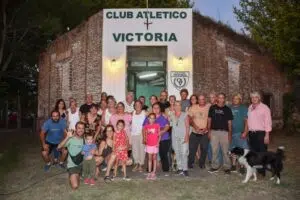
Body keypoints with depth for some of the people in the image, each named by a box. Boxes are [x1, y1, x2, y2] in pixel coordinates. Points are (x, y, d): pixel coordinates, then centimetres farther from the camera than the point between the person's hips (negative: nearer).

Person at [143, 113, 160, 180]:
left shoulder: (157, 125, -3)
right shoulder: (146, 126, 2)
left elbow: (159, 135, -2)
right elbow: (144, 135, 10)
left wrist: (158, 142, -11)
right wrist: (144, 140, -5)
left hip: (155, 145, -2)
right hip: (148, 144, 2)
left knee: (154, 158, 5)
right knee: (149, 158, 8)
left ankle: (154, 173, 10)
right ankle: (149, 172, 13)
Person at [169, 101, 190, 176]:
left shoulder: (185, 115, 1)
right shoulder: (171, 116, 10)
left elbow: (187, 126, -2)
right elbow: (170, 125, 11)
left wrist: (187, 136, -10)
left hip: (183, 136, -3)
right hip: (175, 136, 3)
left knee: (184, 153, -8)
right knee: (177, 153, 6)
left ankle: (185, 169, -2)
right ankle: (180, 168, 15)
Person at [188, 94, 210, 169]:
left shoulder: (209, 107, -2)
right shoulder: (193, 108, 2)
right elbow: (190, 119, 0)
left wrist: (206, 128, -14)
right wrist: (195, 127, -14)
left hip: (205, 133, 0)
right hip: (194, 132, 1)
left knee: (204, 149, 4)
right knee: (192, 148, 2)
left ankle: (202, 163, 23)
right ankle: (190, 163, 19)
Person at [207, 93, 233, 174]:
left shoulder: (227, 109, 6)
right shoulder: (212, 108, 8)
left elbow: (229, 122, 6)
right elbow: (209, 120, 9)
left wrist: (230, 133, 0)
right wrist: (209, 131, 4)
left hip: (224, 132, -1)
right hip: (214, 131, 1)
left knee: (225, 151, 1)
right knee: (214, 150, 6)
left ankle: (227, 167, 11)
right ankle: (215, 166, 16)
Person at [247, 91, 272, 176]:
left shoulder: (264, 108, -4)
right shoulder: (250, 108, 13)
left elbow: (268, 122, -7)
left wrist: (267, 135, -12)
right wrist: (247, 132, 10)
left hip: (261, 133, -5)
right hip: (251, 133, 5)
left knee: (262, 153, -2)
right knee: (253, 153, 10)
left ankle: (262, 171, 8)